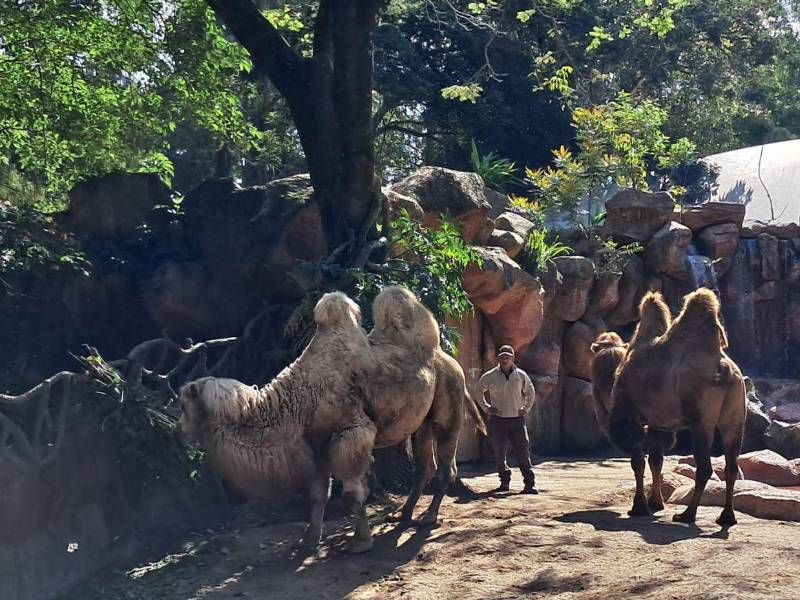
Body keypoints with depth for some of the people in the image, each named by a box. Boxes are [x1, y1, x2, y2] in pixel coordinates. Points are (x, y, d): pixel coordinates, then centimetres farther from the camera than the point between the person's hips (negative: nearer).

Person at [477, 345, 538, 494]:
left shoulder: (521, 375, 4)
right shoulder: (489, 376, 0)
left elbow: (530, 392, 20)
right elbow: (478, 391, 15)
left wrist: (526, 409, 10)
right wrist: (486, 407, 6)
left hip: (517, 419, 0)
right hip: (497, 419, 0)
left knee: (523, 452, -5)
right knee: (499, 453, 2)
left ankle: (529, 484, -4)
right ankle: (504, 481, 16)